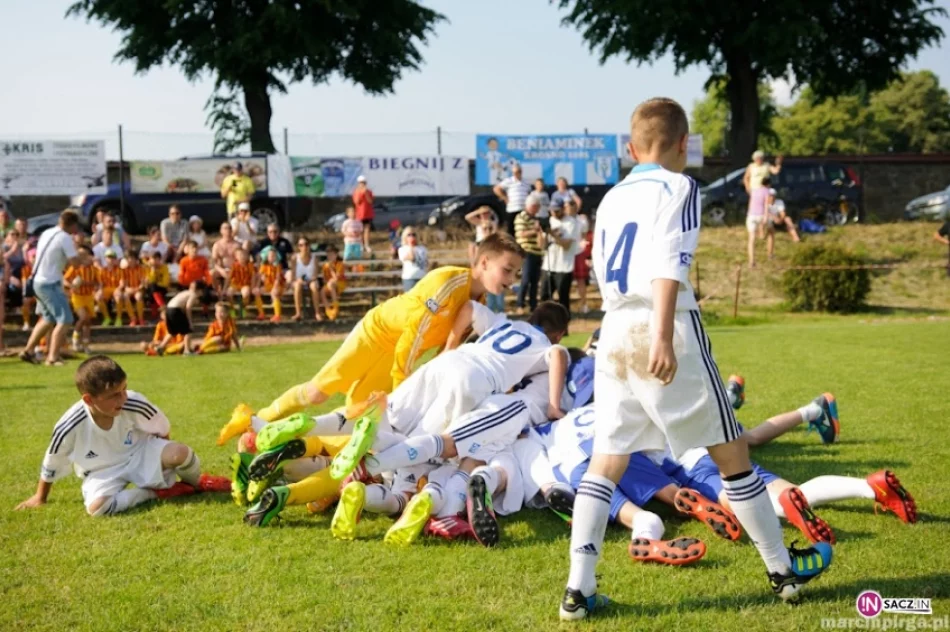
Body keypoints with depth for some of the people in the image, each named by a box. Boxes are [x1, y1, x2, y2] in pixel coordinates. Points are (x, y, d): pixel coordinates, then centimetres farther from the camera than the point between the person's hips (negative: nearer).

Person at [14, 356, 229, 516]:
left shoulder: (135, 404, -27)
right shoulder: (69, 427, -28)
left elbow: (162, 430, -5)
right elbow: (51, 465, -8)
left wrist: (160, 459, 10)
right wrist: (40, 498, 6)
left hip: (139, 453, 1)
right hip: (104, 472, 0)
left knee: (179, 453, -29)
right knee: (96, 506, -33)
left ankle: (197, 483, 6)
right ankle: (154, 493, -13)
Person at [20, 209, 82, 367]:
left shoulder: (46, 233, 12)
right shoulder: (65, 238, -14)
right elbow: (75, 262, -17)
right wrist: (77, 252, 1)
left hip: (38, 281, 9)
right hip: (50, 284, -9)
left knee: (48, 319, 22)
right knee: (64, 319, -5)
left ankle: (28, 351, 25)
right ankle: (52, 357, -9)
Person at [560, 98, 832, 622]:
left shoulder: (611, 198, 17)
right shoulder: (678, 188, -3)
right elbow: (669, 266, -17)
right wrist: (663, 337, -25)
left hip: (614, 335, 6)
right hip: (667, 333, -5)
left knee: (606, 460, 6)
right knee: (731, 450, 8)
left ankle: (578, 590, -1)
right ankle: (783, 568, 20)